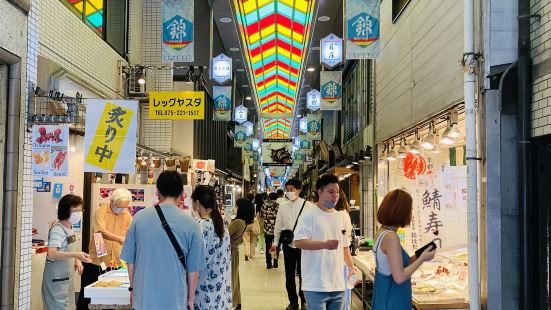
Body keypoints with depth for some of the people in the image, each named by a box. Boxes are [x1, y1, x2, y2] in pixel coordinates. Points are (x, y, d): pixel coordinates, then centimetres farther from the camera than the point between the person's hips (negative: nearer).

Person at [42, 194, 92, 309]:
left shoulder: (70, 228, 8)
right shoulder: (58, 229, -18)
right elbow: (51, 254, -31)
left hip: (67, 277, 9)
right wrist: (76, 255, -39)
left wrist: (77, 260, 1)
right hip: (56, 279, -9)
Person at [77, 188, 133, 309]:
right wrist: (120, 239, -35)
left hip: (116, 263, 3)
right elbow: (102, 232, -23)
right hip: (96, 262, -3)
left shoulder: (127, 216, 6)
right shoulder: (100, 212, -8)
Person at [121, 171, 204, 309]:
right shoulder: (191, 224, -9)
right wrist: (190, 298, 9)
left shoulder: (139, 217, -5)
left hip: (144, 299, 1)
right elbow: (193, 269, -3)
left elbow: (130, 261, 3)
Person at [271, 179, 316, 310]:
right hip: (288, 245, 3)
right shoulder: (283, 207, 4)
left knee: (303, 275, 6)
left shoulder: (308, 206, -7)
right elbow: (278, 226, 9)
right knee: (289, 276, 10)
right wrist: (275, 243, 6)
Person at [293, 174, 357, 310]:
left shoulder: (339, 217, 15)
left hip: (338, 285, 7)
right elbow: (298, 242, -18)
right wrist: (325, 244, -27)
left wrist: (351, 267, 11)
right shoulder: (309, 215, -7)